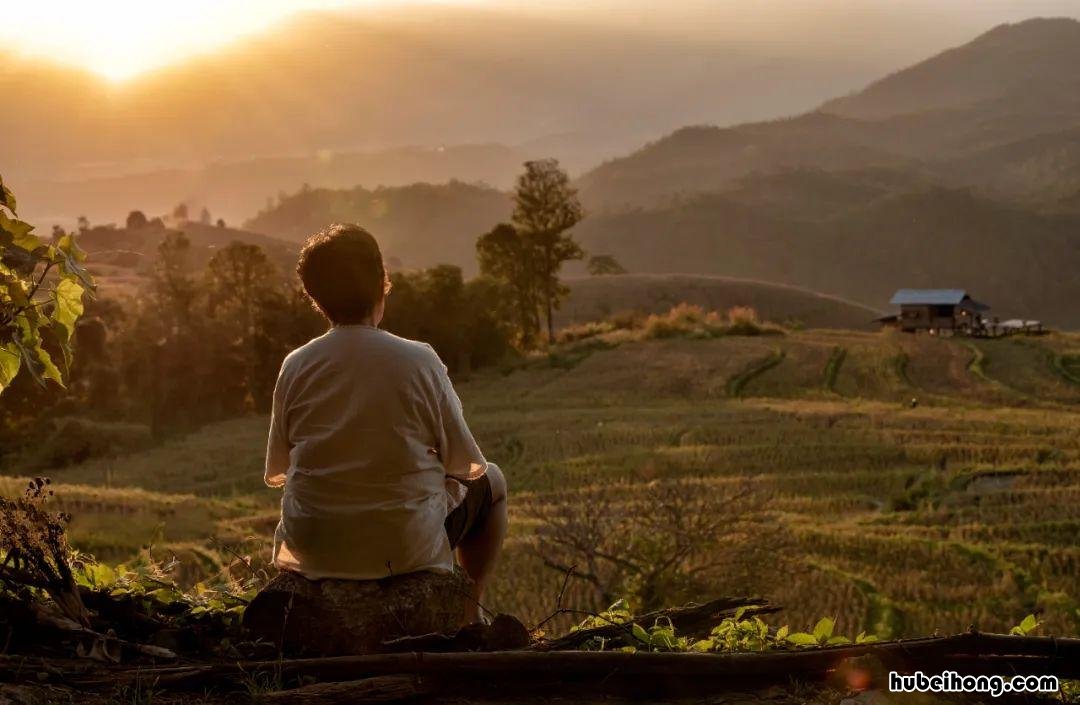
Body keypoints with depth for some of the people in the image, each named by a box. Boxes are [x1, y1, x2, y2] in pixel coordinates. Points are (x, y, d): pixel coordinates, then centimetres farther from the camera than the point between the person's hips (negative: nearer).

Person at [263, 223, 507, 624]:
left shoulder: (296, 365, -4)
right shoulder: (420, 361, -11)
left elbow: (276, 473, 6)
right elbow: (467, 466, -2)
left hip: (311, 549, 3)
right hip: (405, 547, -3)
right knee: (490, 482, 24)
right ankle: (471, 613, 26)